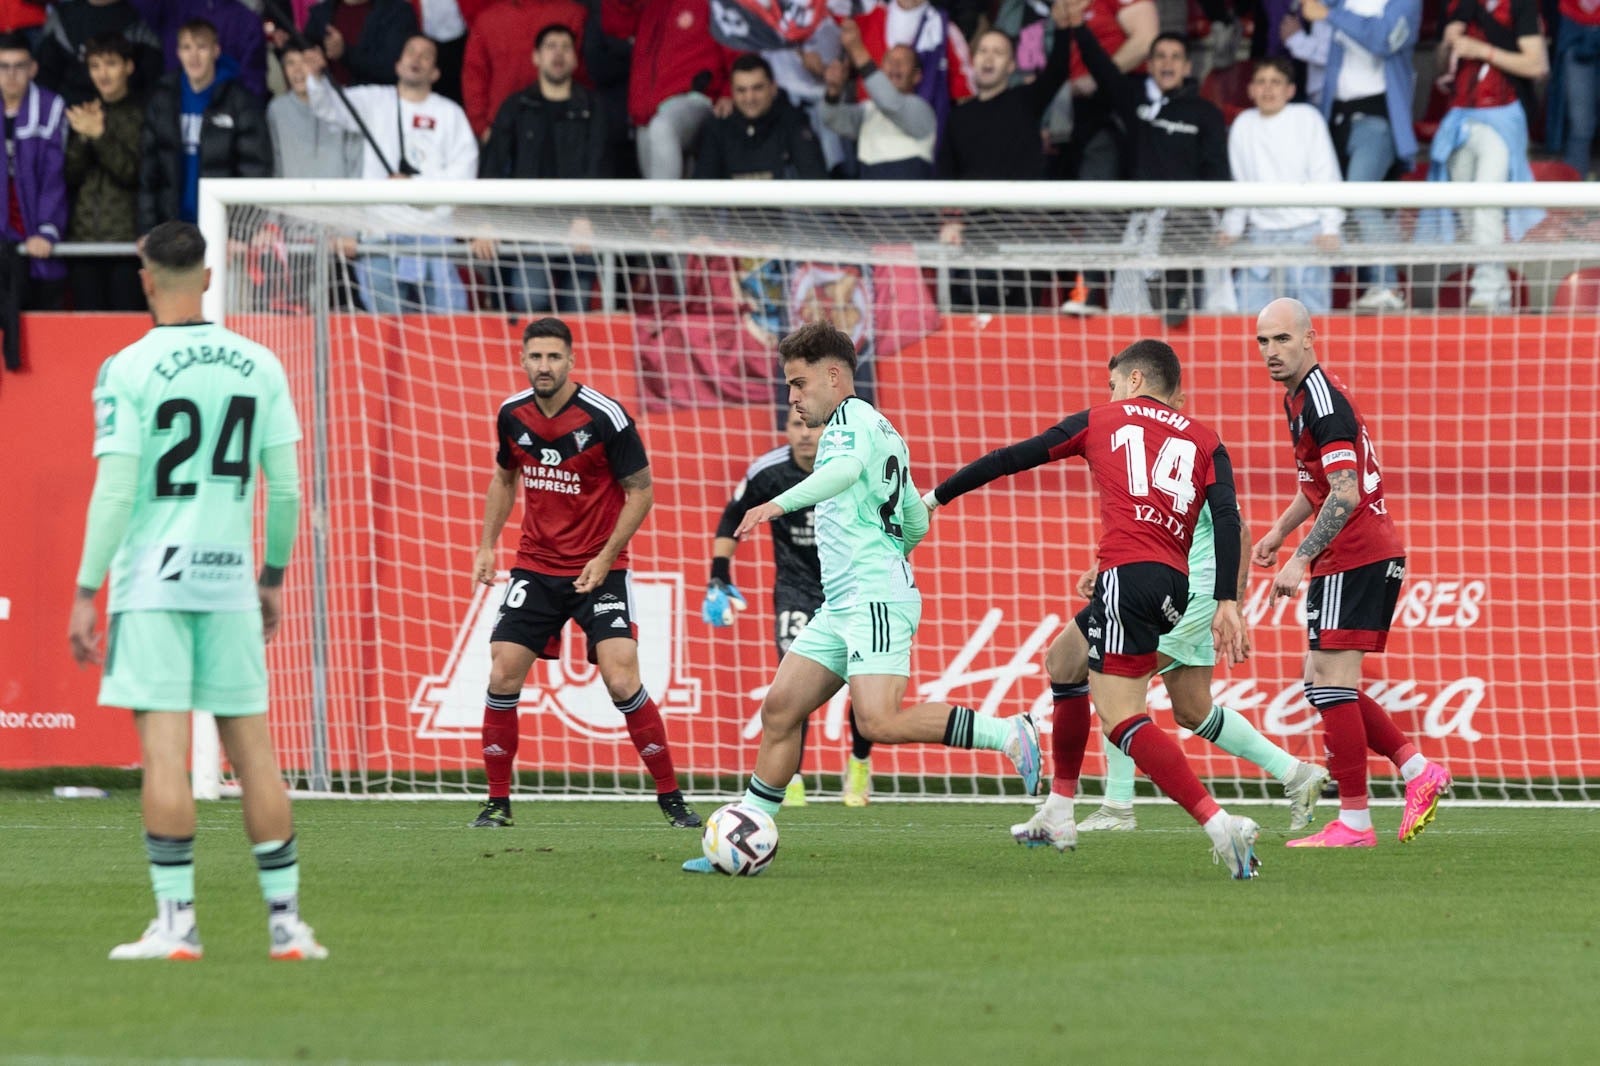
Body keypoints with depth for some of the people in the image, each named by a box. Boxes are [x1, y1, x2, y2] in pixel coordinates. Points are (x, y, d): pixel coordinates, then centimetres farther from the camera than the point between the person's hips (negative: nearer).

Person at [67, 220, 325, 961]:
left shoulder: (129, 370, -7)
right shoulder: (257, 366, 4)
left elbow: (115, 491, -11)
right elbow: (287, 489, 6)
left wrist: (86, 593, -6)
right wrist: (274, 575, 19)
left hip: (152, 582, -4)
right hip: (230, 577, 4)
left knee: (165, 748, -5)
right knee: (252, 747, 7)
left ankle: (176, 921, -7)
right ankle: (285, 920, 8)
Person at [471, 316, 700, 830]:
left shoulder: (605, 416, -15)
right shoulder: (513, 415, -1)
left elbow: (641, 491, -8)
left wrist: (606, 557, -15)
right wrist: (488, 546, 9)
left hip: (598, 570, -4)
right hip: (535, 567, 4)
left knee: (622, 681, -15)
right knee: (502, 676, -6)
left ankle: (671, 797, -3)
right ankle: (497, 802, 7)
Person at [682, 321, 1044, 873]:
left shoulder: (853, 417, -5)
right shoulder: (883, 432, 24)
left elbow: (844, 469, -29)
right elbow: (916, 520, 30)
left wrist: (780, 503, -41)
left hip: (876, 599, -10)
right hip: (841, 605, 10)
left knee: (880, 721, -23)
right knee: (780, 709, 4)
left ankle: (1008, 734, -13)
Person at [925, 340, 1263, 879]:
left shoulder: (1101, 419, 14)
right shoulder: (1203, 441, 19)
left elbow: (1011, 458, 18)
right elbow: (1226, 519, 2)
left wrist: (938, 496, 28)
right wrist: (1226, 602, -4)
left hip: (1129, 569, -6)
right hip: (1174, 586, 6)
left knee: (1121, 719, -11)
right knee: (1062, 660, 28)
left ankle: (1219, 824, -29)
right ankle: (1057, 816, 32)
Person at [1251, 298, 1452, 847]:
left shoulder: (1323, 400, -17)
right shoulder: (1299, 396, 15)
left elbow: (1345, 494, -23)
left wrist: (1300, 559, -24)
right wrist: (1279, 530, 22)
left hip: (1356, 559, -10)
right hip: (1359, 557, 10)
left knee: (1331, 681, -10)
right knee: (1320, 683, 12)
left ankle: (1354, 822, -9)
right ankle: (1418, 770, 13)